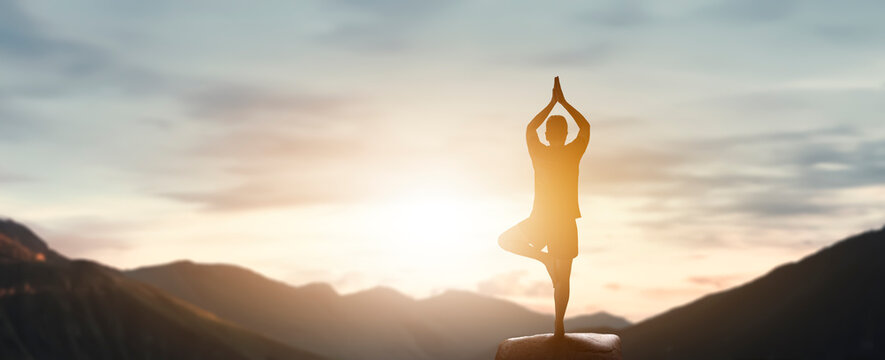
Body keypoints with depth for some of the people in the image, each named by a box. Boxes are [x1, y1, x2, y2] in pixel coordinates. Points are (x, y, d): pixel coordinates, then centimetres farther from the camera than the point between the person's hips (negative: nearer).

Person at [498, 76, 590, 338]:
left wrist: (552, 102, 16)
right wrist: (563, 102, 13)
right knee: (564, 276, 8)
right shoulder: (573, 153, -6)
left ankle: (543, 257, 2)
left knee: (506, 240, 22)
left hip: (540, 221, -1)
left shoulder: (539, 153, -6)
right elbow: (585, 127, 12)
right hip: (565, 223, 1)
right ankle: (558, 326, 5)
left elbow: (530, 128, 13)